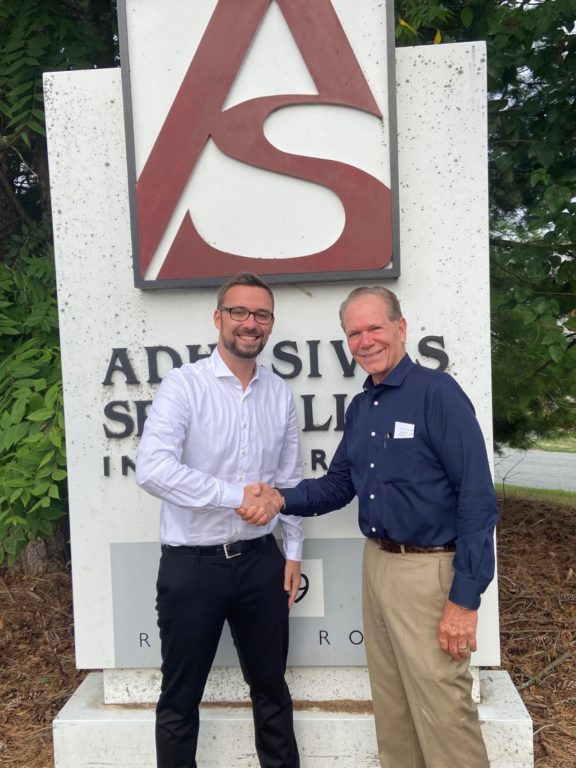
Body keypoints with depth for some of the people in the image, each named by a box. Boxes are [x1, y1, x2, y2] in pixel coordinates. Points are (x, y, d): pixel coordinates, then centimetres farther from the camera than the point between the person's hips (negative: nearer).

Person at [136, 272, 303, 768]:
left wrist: (293, 552, 9)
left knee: (271, 685, 21)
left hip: (260, 560, 4)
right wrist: (238, 495, -26)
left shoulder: (280, 393, 3)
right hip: (192, 564, -4)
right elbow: (152, 468, -26)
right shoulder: (184, 386, -12)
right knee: (181, 696, 14)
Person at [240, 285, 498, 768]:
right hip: (376, 564, 8)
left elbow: (478, 498, -18)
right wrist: (281, 500, -4)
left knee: (442, 712, 4)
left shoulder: (437, 392, -15)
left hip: (429, 570, -7)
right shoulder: (361, 407, 9)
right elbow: (339, 484, 14)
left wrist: (465, 598, -20)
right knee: (391, 704, 20)